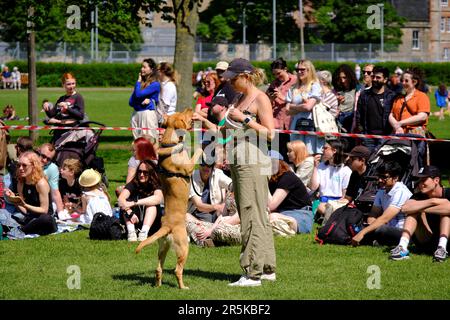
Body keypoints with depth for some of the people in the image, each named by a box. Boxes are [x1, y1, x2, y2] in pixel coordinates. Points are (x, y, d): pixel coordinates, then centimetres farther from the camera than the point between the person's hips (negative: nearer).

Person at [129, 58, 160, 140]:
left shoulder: (155, 84, -6)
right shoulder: (141, 83, 14)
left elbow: (139, 94, -16)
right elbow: (131, 102, 12)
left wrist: (138, 82, -1)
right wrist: (143, 100, -7)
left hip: (148, 113, -7)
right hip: (136, 113, 7)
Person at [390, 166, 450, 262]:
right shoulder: (419, 196, 1)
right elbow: (404, 208, -21)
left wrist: (423, 209, -25)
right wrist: (432, 201, -25)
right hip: (426, 243, 3)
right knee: (414, 210, -13)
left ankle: (442, 247, -38)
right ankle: (402, 247, -32)